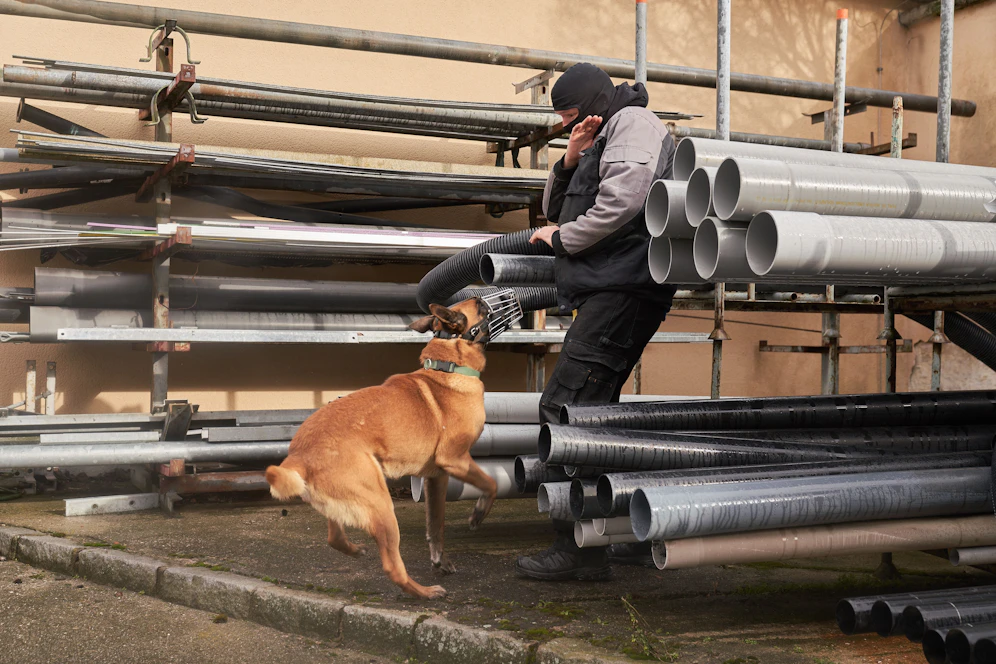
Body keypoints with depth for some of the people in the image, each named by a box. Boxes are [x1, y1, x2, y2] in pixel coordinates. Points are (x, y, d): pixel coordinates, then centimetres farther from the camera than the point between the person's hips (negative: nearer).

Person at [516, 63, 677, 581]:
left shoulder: (633, 122, -2)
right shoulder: (605, 139, 30)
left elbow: (621, 203, -19)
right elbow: (555, 210, 26)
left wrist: (561, 238, -6)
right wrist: (571, 160, 9)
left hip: (624, 289, -11)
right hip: (609, 291, 11)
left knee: (563, 408, -16)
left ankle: (579, 548, -16)